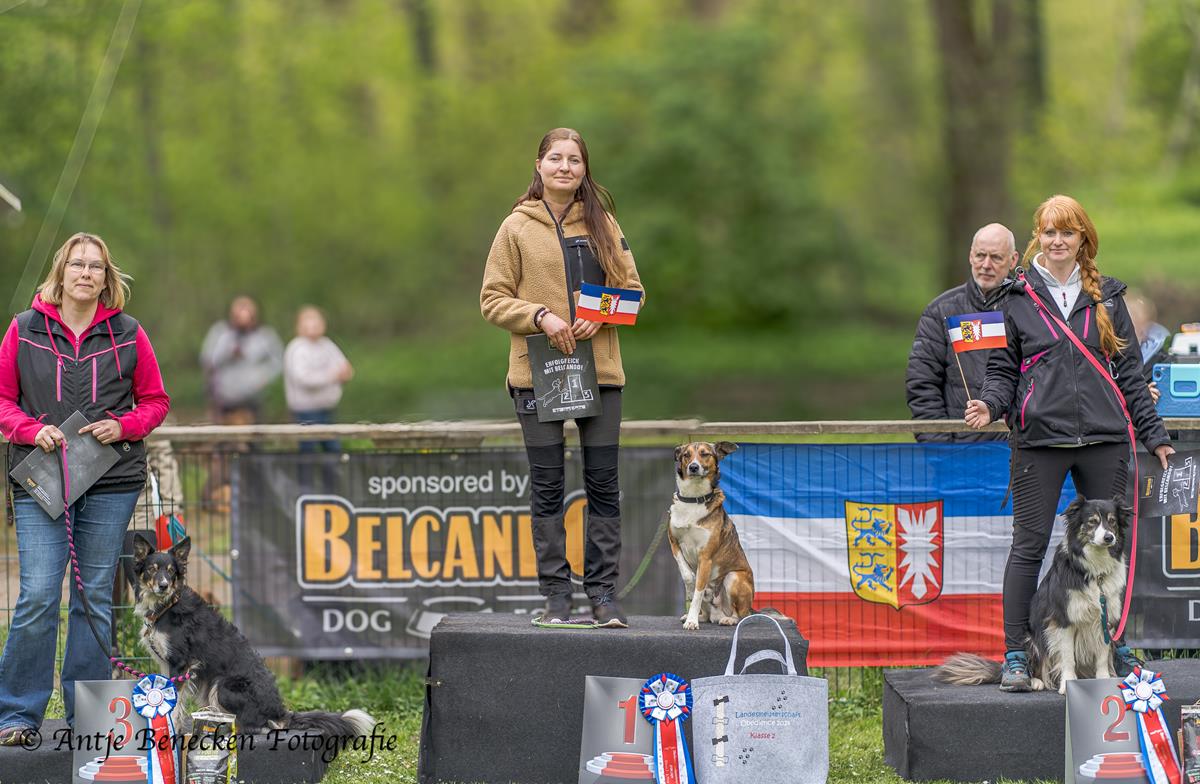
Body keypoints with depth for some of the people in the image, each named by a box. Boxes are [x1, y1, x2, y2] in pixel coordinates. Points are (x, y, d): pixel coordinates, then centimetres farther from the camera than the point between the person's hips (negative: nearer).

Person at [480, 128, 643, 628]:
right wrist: (541, 316, -16)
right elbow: (493, 300, 1)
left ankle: (603, 592, 7)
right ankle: (555, 593, 7)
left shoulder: (603, 224, 8)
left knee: (603, 483, 2)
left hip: (600, 370, 2)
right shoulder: (517, 228, 1)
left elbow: (632, 289, 9)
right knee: (547, 487, 2)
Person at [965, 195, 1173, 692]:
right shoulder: (1019, 298, 6)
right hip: (1039, 439, -2)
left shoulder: (1106, 296, 12)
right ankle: (1015, 655, 1)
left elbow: (1129, 370, 15)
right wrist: (991, 404, -13)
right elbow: (1004, 368, 8)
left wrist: (1154, 434, 13)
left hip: (1103, 437, 2)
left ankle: (1116, 646, 20)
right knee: (1029, 544, -3)